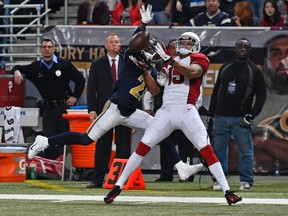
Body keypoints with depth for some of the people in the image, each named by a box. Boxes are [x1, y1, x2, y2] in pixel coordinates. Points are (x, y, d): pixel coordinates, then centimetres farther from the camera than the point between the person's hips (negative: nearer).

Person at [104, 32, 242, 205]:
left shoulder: (199, 59, 7)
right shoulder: (168, 62, 21)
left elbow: (192, 72, -17)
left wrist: (169, 60, -22)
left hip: (187, 111, -3)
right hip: (166, 111, 4)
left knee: (206, 149, -12)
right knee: (143, 146, -3)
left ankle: (227, 192, -9)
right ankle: (118, 186, 1)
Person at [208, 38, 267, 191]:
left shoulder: (254, 71, 3)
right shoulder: (225, 68, 15)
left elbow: (261, 95, 1)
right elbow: (216, 92, 18)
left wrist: (251, 115, -9)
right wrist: (211, 114, 12)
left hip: (241, 119, -3)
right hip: (221, 117, 4)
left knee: (245, 151, -4)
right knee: (219, 150, 3)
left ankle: (246, 181, 3)